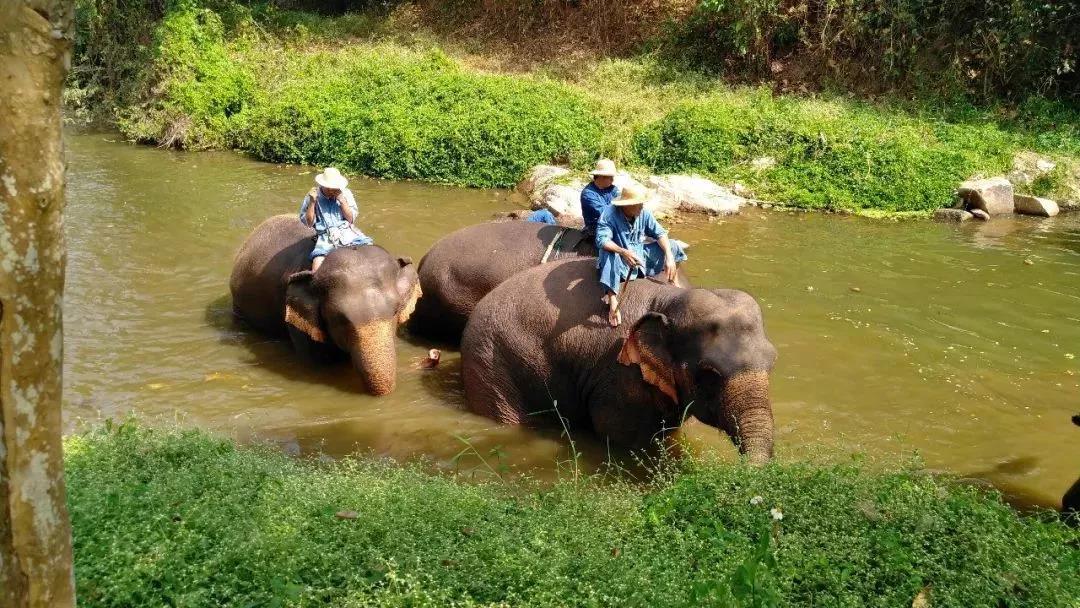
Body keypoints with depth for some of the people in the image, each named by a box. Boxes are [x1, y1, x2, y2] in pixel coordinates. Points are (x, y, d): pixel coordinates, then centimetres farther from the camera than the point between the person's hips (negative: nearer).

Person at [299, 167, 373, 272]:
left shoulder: (345, 193, 7)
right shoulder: (313, 196, 3)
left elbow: (351, 219, 4)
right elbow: (308, 223, 1)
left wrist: (342, 201, -9)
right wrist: (312, 202, -10)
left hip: (347, 232, 2)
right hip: (326, 237, -2)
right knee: (317, 268, -27)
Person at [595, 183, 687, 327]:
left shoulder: (644, 212, -7)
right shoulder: (609, 214, -23)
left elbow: (660, 233, -8)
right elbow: (602, 239, -34)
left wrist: (669, 256, -24)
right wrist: (623, 252, -50)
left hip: (640, 253, 6)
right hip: (620, 257, -6)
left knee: (673, 246, -2)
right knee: (610, 256, -41)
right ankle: (613, 302, -43)